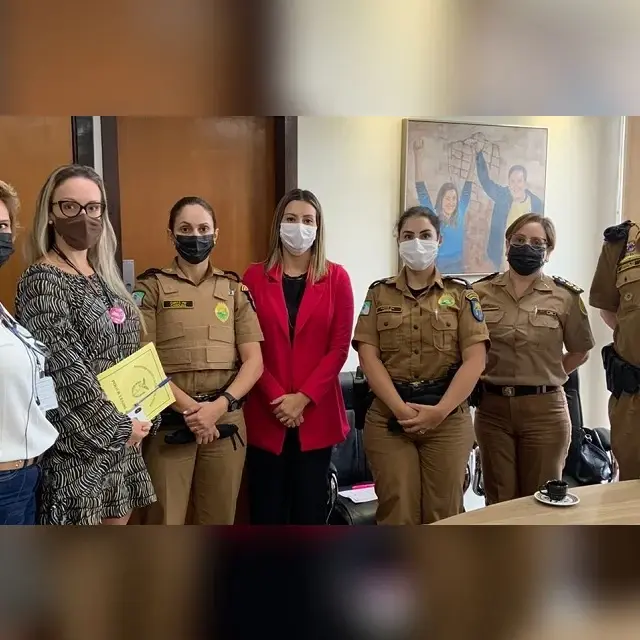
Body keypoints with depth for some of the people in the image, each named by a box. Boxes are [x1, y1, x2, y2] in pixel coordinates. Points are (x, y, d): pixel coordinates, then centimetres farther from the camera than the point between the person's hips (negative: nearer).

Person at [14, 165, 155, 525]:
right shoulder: (41, 282, -15)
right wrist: (118, 428, -14)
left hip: (123, 439, 8)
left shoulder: (103, 276, 9)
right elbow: (68, 377, -21)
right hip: (77, 444, -7)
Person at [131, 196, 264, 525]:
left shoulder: (235, 289, 9)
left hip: (225, 420, 3)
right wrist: (188, 408, -15)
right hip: (169, 422, -2)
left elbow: (254, 360, 3)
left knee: (218, 519, 11)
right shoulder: (151, 286, 2)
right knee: (165, 519, -1)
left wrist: (220, 405, -12)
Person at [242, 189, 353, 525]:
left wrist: (303, 398, -11)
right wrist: (278, 399, -11)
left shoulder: (336, 278, 2)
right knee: (267, 511, 6)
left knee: (310, 509, 9)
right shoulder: (255, 277, 3)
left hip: (317, 414, 0)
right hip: (265, 414, 0)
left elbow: (339, 347, -2)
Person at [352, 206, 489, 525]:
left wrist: (439, 411, -14)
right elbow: (368, 356, -2)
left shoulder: (461, 294, 6)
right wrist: (401, 408, -14)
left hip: (447, 417, 0)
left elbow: (474, 359, -3)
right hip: (388, 417, 0)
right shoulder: (379, 293, 8)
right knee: (397, 511, 1)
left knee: (443, 512, 5)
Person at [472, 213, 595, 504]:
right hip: (492, 408, 1)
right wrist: (481, 380, 2)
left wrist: (546, 377, 3)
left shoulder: (566, 296, -2)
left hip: (544, 409, -1)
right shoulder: (480, 292, 1)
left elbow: (579, 351, 10)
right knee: (498, 502, 11)